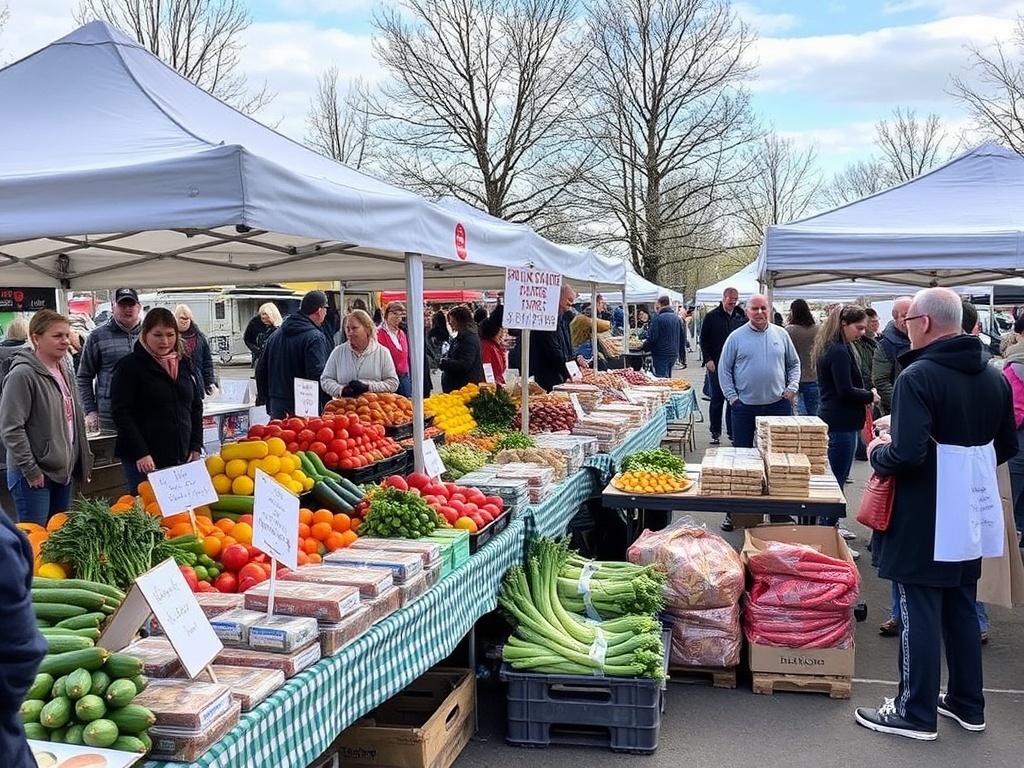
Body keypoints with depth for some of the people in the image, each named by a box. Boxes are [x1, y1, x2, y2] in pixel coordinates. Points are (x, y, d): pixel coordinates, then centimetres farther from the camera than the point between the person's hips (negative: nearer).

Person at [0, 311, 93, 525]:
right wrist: (31, 471, -18)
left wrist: (84, 459, 14)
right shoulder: (23, 375, -16)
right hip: (35, 476, -8)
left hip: (63, 470, 8)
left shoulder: (65, 370, 9)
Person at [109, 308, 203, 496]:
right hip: (143, 460, -5)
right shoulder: (130, 366, -3)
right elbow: (121, 413, -9)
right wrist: (140, 453, -16)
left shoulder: (185, 365, 13)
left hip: (182, 458, 5)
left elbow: (196, 408, 18)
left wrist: (196, 447, 8)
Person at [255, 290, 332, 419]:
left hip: (276, 405, 7)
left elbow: (261, 370, 18)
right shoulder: (315, 338, -11)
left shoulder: (275, 334, 14)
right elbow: (317, 374, -20)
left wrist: (269, 399, 23)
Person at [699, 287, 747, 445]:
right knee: (717, 399, 4)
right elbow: (703, 340, 3)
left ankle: (733, 432, 12)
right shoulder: (712, 317, 1)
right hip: (716, 365, -2)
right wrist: (707, 359, -7)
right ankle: (715, 432, 12)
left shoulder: (742, 316, 7)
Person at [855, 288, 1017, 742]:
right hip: (970, 517, 8)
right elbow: (1006, 446, 13)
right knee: (962, 609, 18)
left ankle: (916, 713, 12)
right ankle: (968, 704, 30)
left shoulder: (918, 376, -19)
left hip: (922, 520, -8)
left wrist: (877, 454, -7)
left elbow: (907, 454, -27)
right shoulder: (993, 377, 6)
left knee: (920, 614, 2)